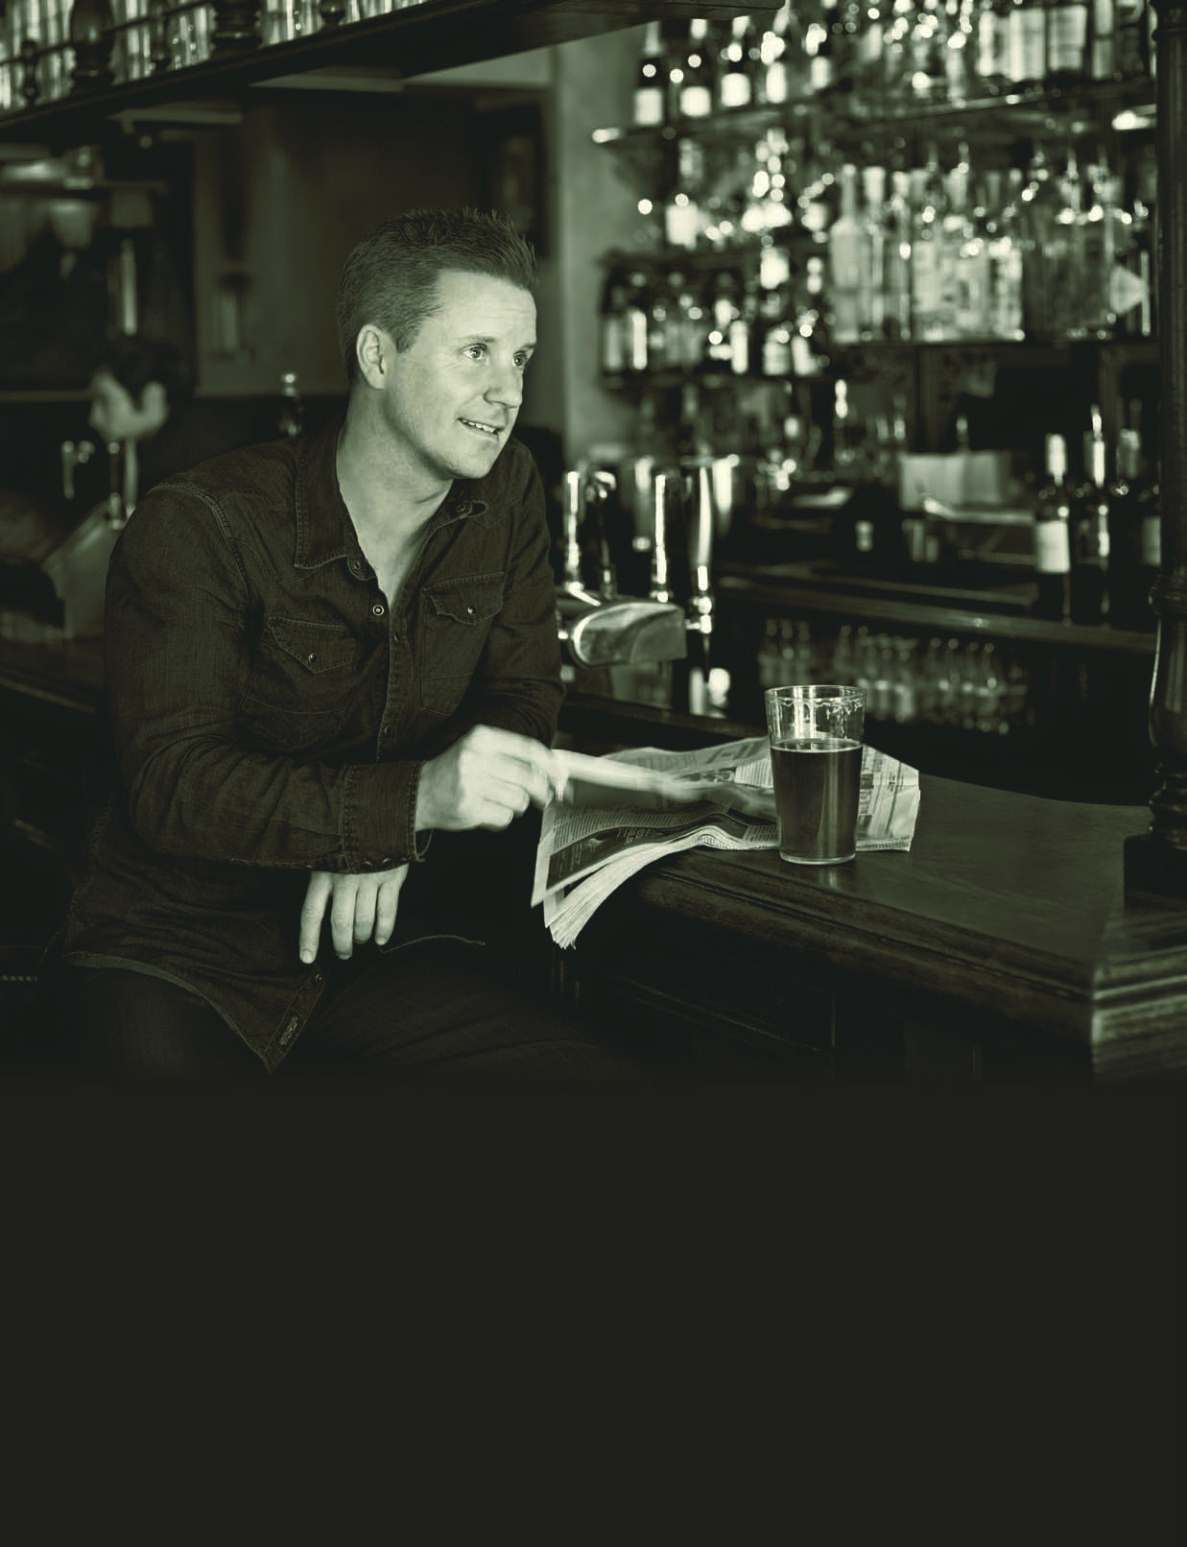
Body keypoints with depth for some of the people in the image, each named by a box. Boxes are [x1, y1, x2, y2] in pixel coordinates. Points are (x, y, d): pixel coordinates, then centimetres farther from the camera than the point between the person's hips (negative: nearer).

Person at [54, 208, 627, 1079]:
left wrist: (392, 844, -14)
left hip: (377, 933, 4)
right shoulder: (200, 527, -14)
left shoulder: (506, 493, 3)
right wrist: (414, 798, -35)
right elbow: (172, 783, -22)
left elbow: (522, 704, 5)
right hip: (180, 955, -4)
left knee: (594, 1072, -16)